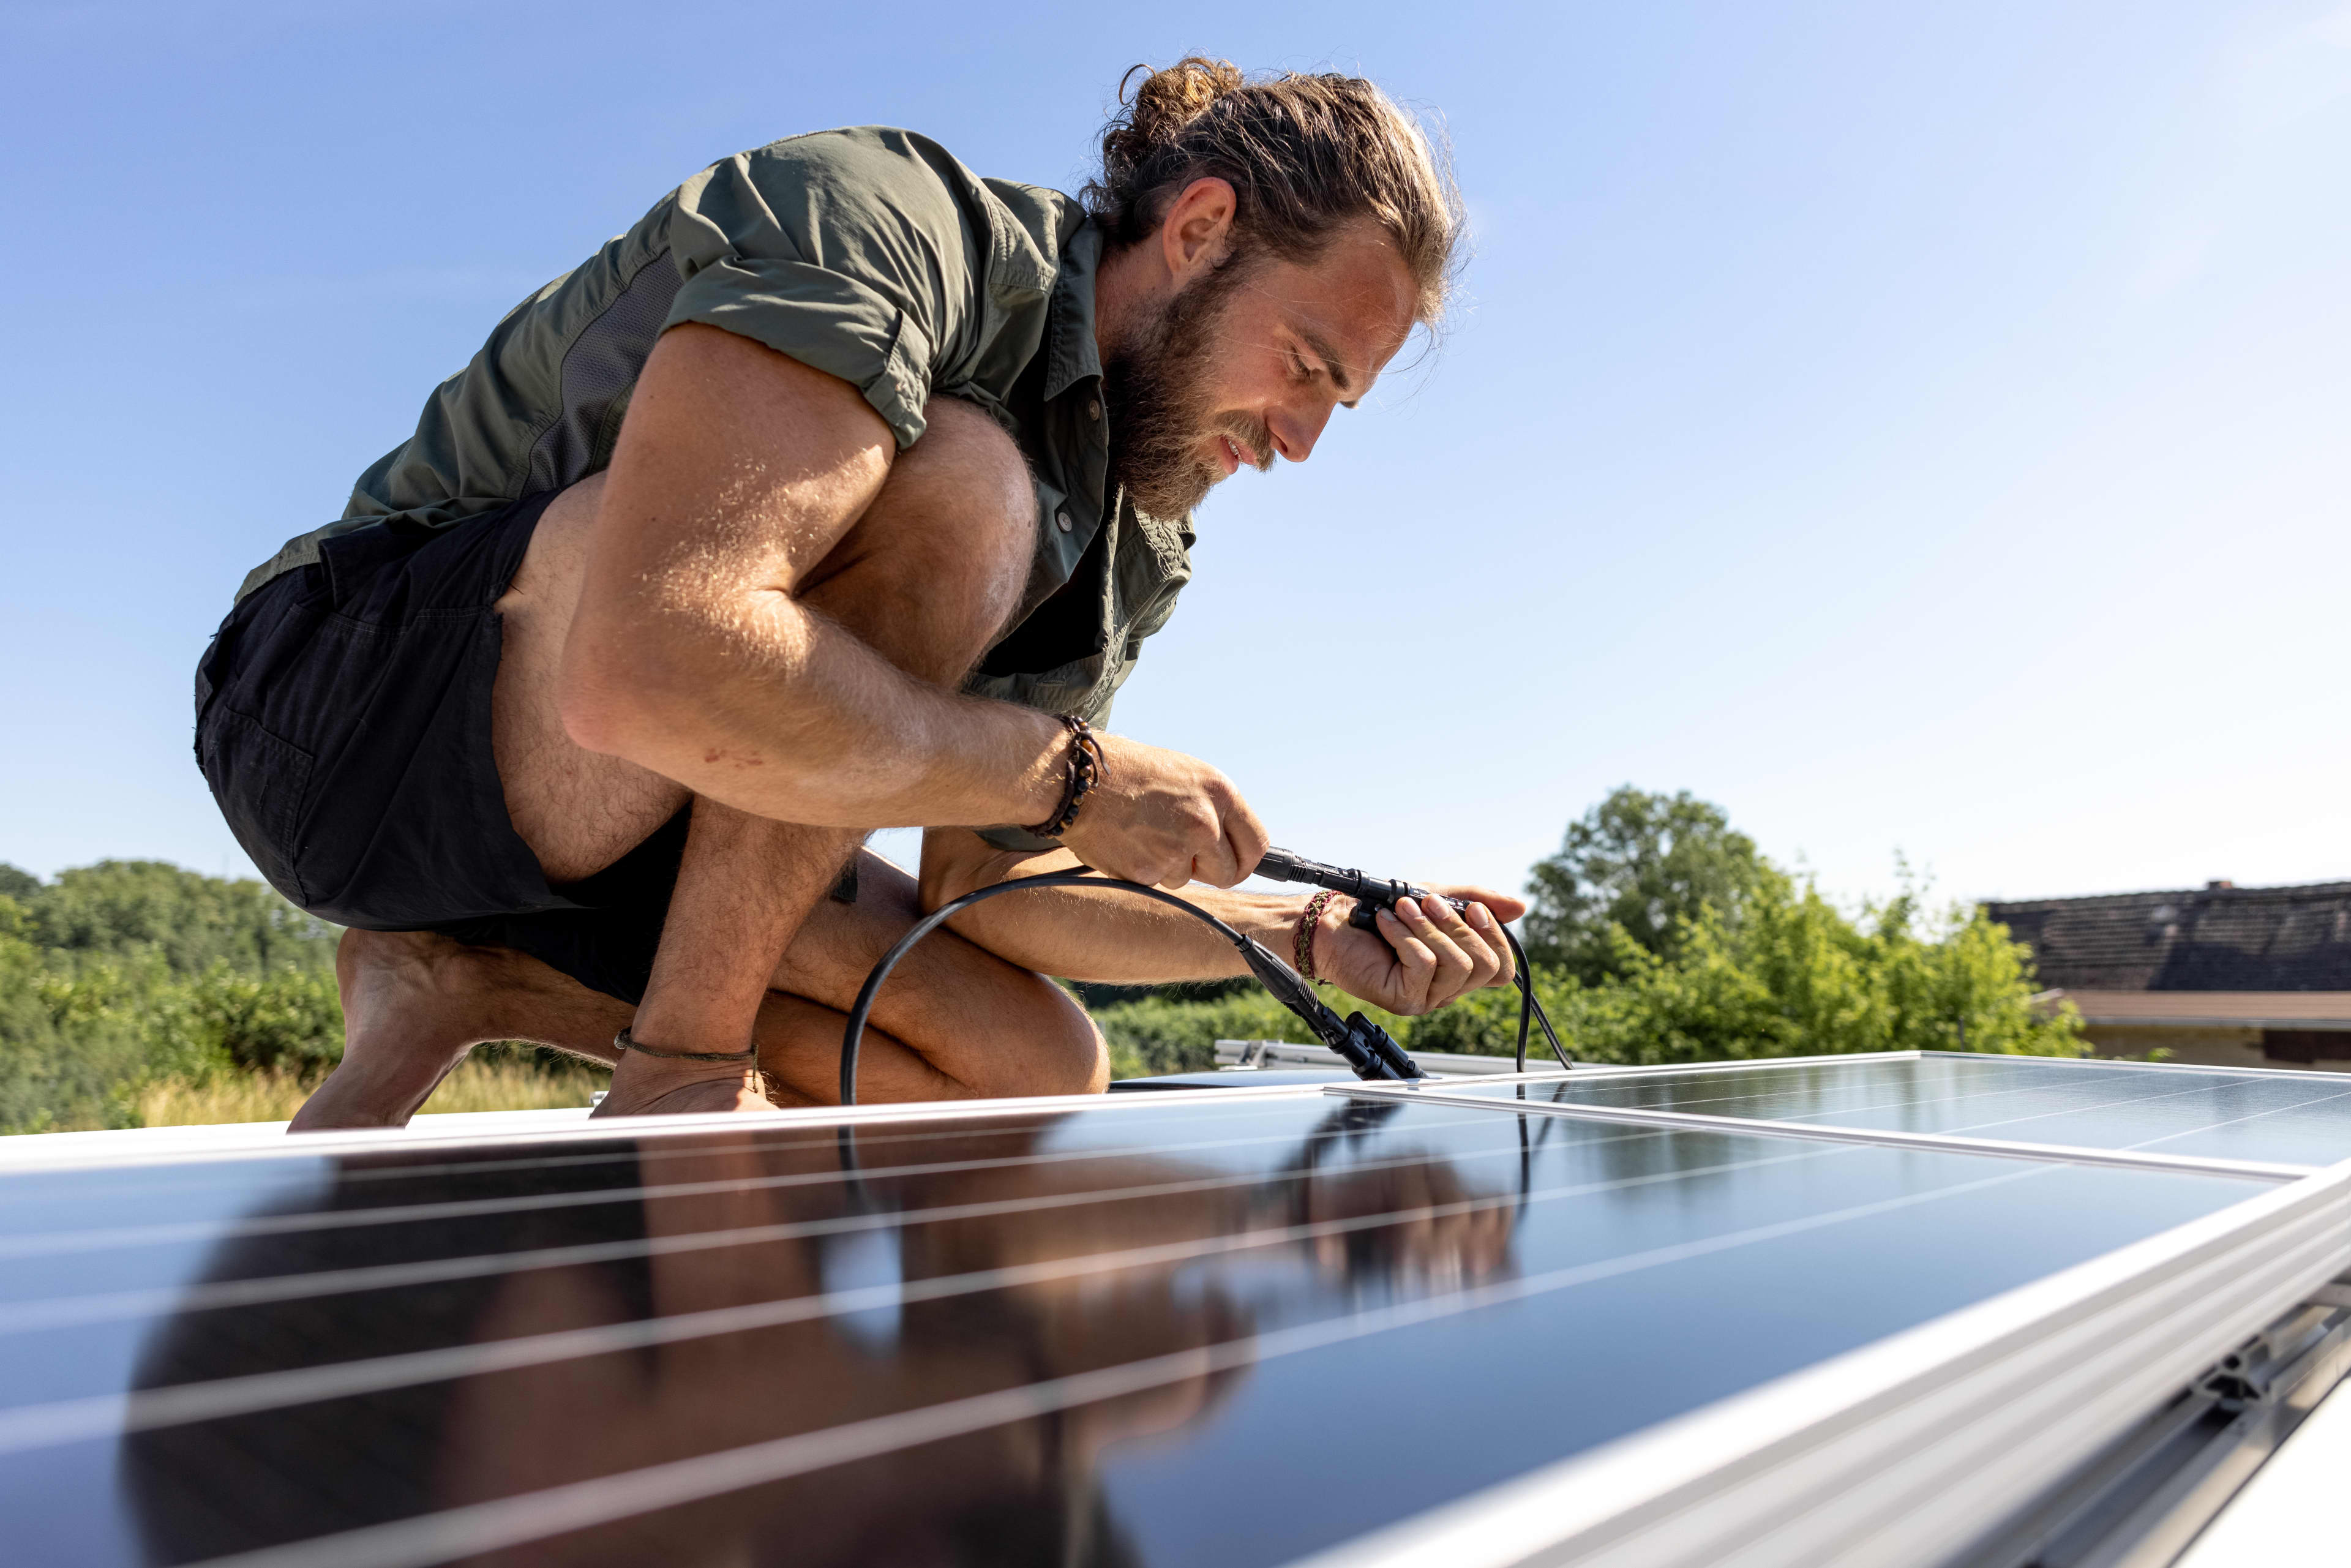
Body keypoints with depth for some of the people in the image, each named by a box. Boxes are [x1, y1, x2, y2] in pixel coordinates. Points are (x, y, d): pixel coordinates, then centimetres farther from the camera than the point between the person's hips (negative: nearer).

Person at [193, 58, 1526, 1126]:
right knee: (955, 490, -29)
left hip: (593, 835, 8)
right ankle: (681, 1073, -17)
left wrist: (1314, 935, -6)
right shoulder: (881, 215, -21)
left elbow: (981, 888, 3)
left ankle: (470, 988, -1)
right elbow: (645, 663, -37)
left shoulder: (1132, 546, 3)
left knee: (1040, 1069, 1)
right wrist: (1066, 774, -28)